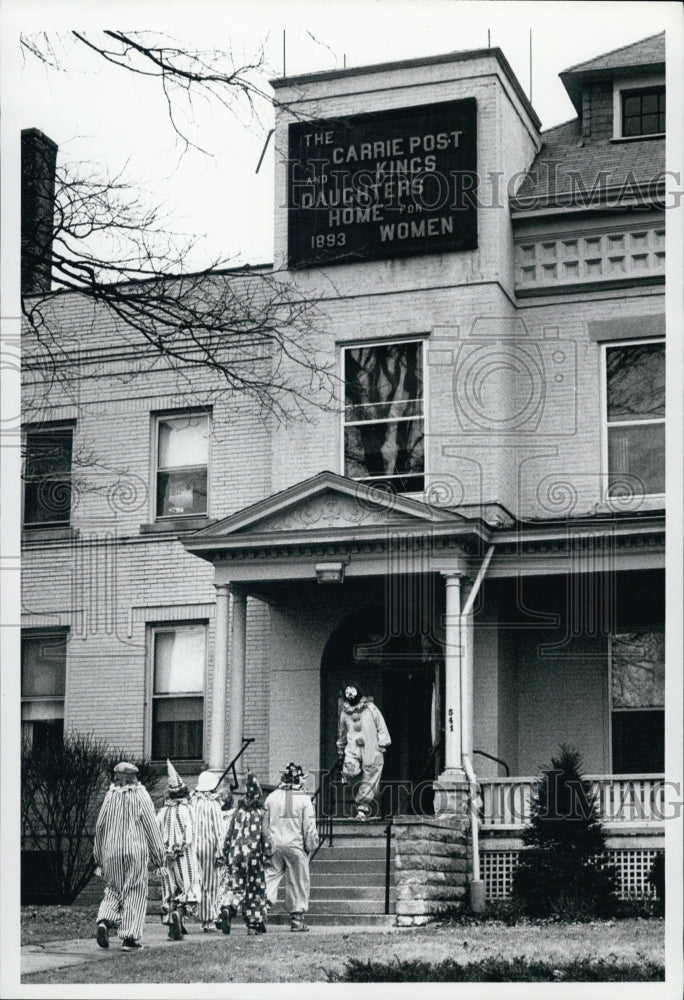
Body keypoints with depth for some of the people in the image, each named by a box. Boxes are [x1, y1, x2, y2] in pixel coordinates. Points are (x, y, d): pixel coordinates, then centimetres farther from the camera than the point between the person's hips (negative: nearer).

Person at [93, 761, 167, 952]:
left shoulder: (110, 796, 5)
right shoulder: (141, 796, -3)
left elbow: (99, 827, 8)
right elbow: (151, 829, -3)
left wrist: (98, 860, 17)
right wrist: (159, 859, 3)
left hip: (111, 852, 3)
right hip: (135, 851, -3)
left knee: (113, 890, 17)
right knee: (135, 893, 4)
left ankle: (104, 921, -7)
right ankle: (130, 938, 1)